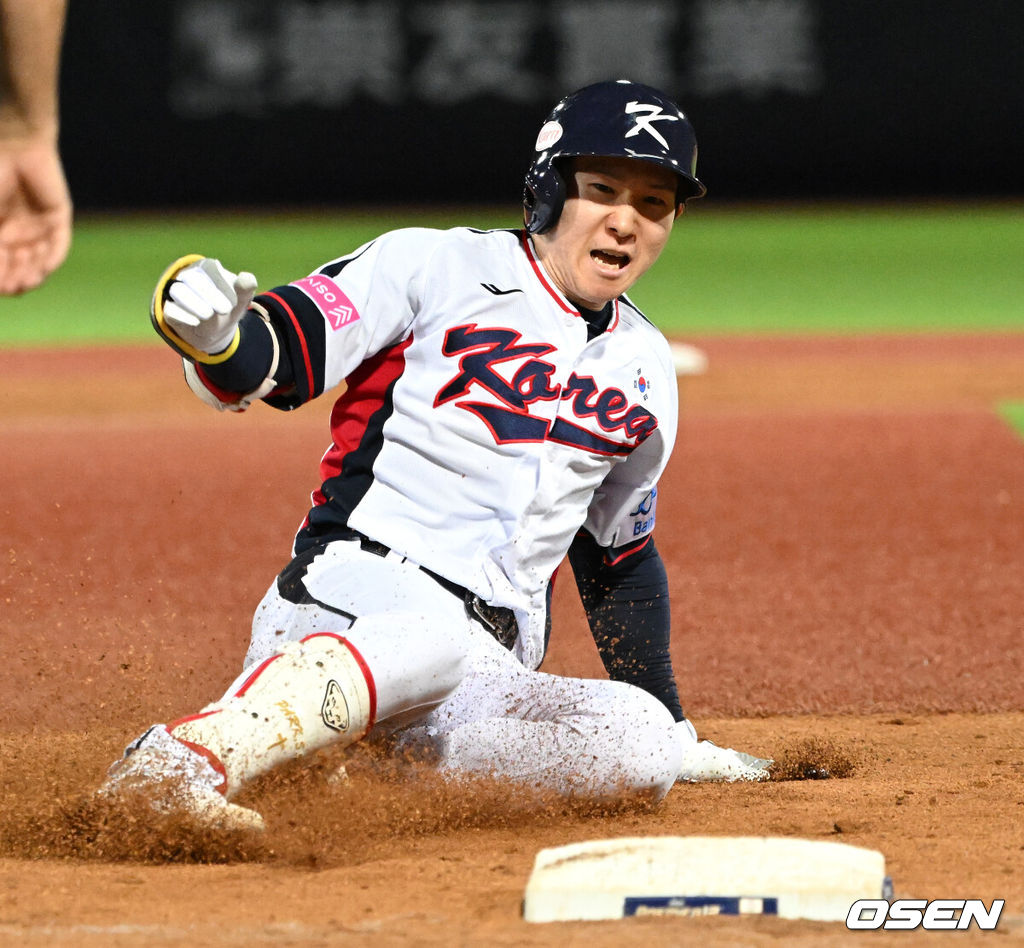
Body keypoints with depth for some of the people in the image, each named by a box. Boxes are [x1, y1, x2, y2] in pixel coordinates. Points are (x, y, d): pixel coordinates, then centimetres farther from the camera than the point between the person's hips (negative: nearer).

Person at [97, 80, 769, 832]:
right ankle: (190, 754, -48)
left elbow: (620, 557, 31)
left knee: (640, 742, -26)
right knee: (432, 628, -42)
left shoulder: (646, 368, 19)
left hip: (489, 676, 5)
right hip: (352, 588, -5)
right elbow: (253, 369, -8)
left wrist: (673, 727, 28)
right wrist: (215, 338, -32)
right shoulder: (435, 266, 1)